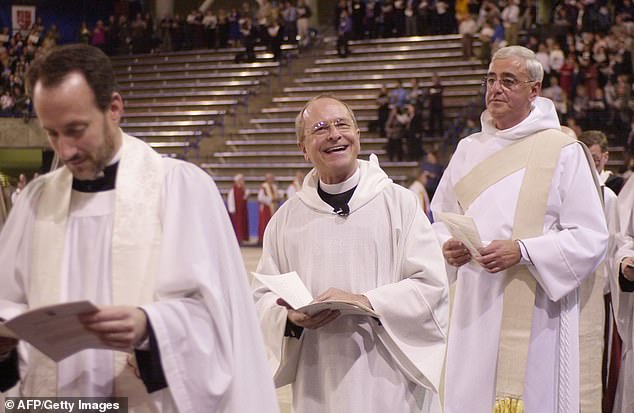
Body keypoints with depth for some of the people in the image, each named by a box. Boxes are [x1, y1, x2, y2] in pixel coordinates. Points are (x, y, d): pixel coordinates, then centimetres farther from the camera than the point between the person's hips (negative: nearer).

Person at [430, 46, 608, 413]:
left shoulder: (563, 151, -2)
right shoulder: (468, 150, 13)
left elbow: (591, 238, -8)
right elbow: (441, 219, 18)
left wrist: (522, 251, -19)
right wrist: (448, 246, -5)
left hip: (535, 314, -4)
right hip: (474, 310, 4)